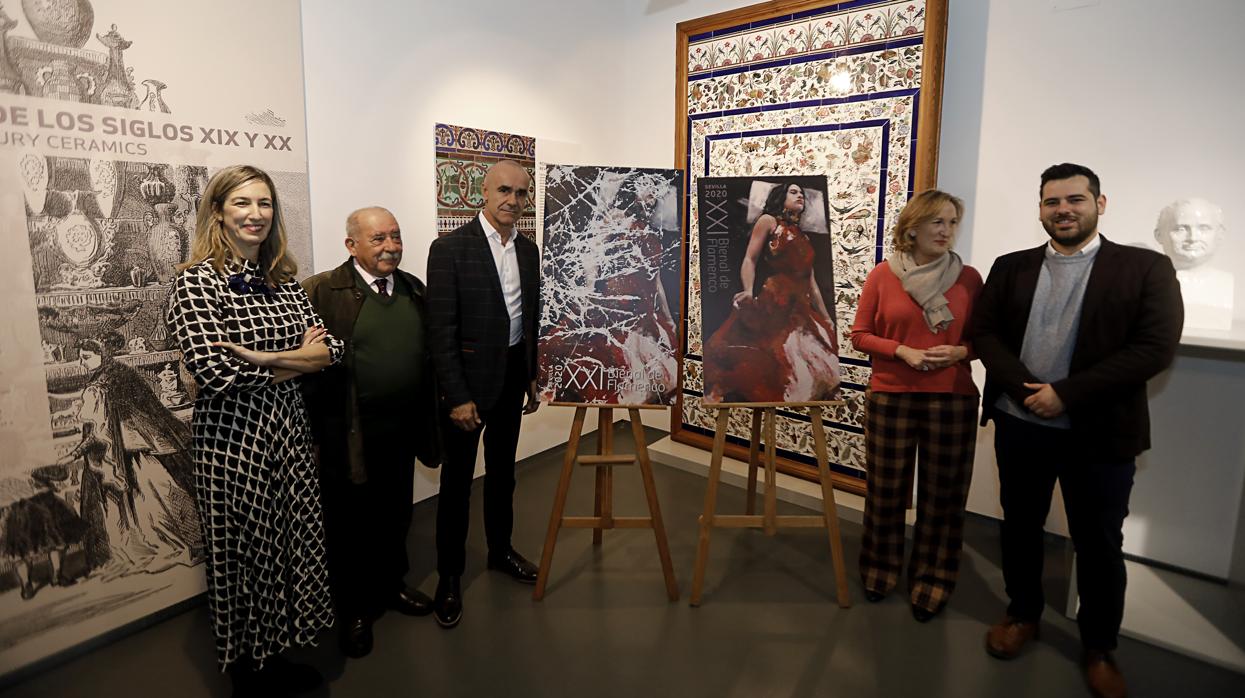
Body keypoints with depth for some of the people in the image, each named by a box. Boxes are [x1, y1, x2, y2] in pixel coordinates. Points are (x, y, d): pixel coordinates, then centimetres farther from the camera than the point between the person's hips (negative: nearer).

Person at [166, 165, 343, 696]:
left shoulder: (283, 279, 7)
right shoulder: (198, 281, -11)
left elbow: (330, 349, 0)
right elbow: (215, 373, -21)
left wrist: (263, 359, -15)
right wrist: (296, 360, -10)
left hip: (288, 432, 6)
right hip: (233, 440, -5)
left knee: (291, 544, 14)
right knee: (244, 554, 10)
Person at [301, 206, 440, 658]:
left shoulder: (414, 290, 8)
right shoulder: (322, 292, -11)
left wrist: (428, 419, 11)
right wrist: (315, 427, -17)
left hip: (402, 431, 5)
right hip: (349, 435, -5)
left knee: (395, 516, 20)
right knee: (351, 524, 12)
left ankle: (390, 586, 43)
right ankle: (355, 609, 32)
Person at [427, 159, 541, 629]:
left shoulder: (528, 250, 6)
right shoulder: (450, 249, -13)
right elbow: (441, 330, -16)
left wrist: (533, 377, 12)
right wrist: (457, 396, -18)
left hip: (513, 376, 6)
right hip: (469, 379, -6)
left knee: (502, 471, 20)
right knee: (457, 480, 6)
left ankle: (500, 550, 38)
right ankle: (450, 576, 22)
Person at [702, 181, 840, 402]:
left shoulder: (803, 237, 25)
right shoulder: (768, 221, 9)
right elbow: (750, 260, -2)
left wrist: (826, 318, 21)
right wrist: (749, 291, -19)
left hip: (802, 310, 7)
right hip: (774, 303, -7)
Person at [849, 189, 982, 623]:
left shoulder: (969, 278, 1)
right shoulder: (882, 276, -2)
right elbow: (859, 335, 1)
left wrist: (960, 351, -13)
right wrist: (902, 351, -14)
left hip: (953, 399, 1)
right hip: (891, 397, 0)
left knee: (943, 494, 8)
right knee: (885, 489, 10)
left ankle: (931, 579, 26)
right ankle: (881, 569, 31)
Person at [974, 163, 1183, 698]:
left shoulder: (1146, 268, -3)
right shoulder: (1011, 267, 5)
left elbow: (1155, 347, -13)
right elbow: (984, 332, 0)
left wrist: (1066, 393, -19)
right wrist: (1024, 388, -16)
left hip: (1099, 433, -2)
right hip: (1019, 424, 3)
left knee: (1099, 544, 10)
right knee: (1020, 526, 16)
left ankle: (1099, 647, 31)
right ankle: (1023, 614, 37)